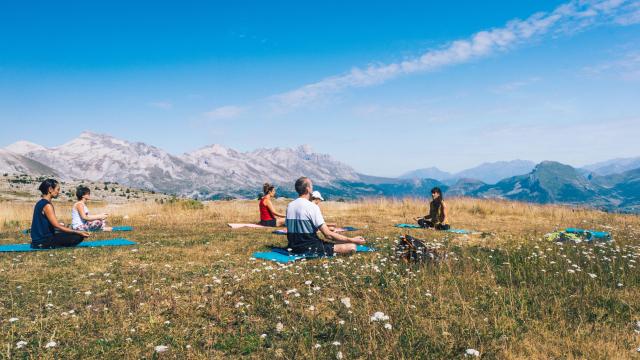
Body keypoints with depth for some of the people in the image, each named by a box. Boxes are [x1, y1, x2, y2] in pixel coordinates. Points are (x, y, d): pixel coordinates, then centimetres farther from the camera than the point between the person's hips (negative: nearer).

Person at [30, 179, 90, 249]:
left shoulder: (40, 203, 12)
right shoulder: (47, 205, -17)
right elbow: (57, 226, -22)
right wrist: (79, 232, -22)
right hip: (43, 241, -10)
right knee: (78, 237, -17)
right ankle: (49, 246, -7)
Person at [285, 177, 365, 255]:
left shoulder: (290, 206, 4)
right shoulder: (312, 207, -17)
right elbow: (328, 235, -18)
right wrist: (352, 240, -12)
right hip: (310, 250, -8)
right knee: (351, 246, -12)